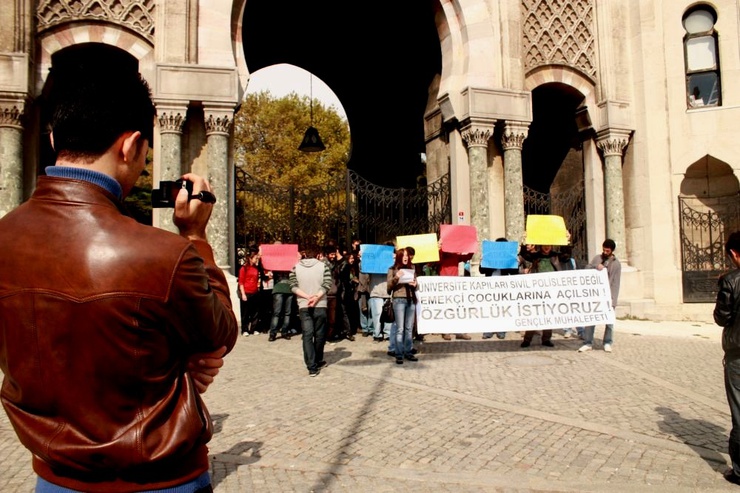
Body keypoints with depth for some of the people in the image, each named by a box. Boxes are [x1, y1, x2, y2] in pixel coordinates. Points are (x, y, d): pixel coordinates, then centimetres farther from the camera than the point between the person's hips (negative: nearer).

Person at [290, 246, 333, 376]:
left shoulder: (296, 267, 5)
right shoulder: (323, 266, 1)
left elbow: (293, 286, -3)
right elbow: (327, 285, -9)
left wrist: (307, 296, -9)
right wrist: (316, 297, -13)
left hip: (303, 306, 1)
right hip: (320, 305, 0)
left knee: (307, 335, 0)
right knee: (319, 334, 14)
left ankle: (312, 367, -5)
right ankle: (318, 362, 26)